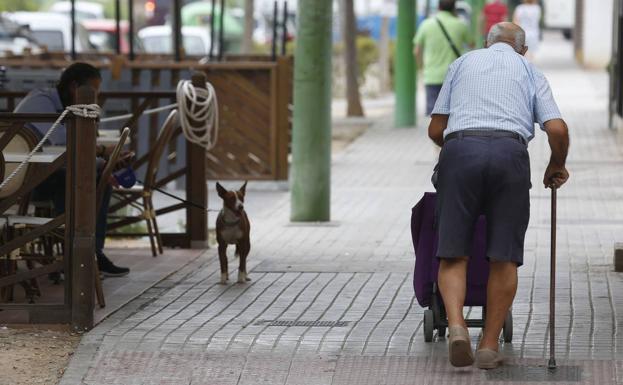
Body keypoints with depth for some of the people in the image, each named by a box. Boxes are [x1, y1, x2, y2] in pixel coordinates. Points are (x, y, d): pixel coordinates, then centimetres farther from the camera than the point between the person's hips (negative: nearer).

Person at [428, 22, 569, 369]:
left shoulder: (463, 63, 26)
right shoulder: (530, 73, 22)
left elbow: (436, 129, 22)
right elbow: (557, 129, 6)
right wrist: (557, 166, 25)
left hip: (460, 149, 1)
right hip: (510, 154, -1)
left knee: (454, 252, 4)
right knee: (504, 256, 6)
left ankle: (456, 325, -18)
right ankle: (490, 345, 7)